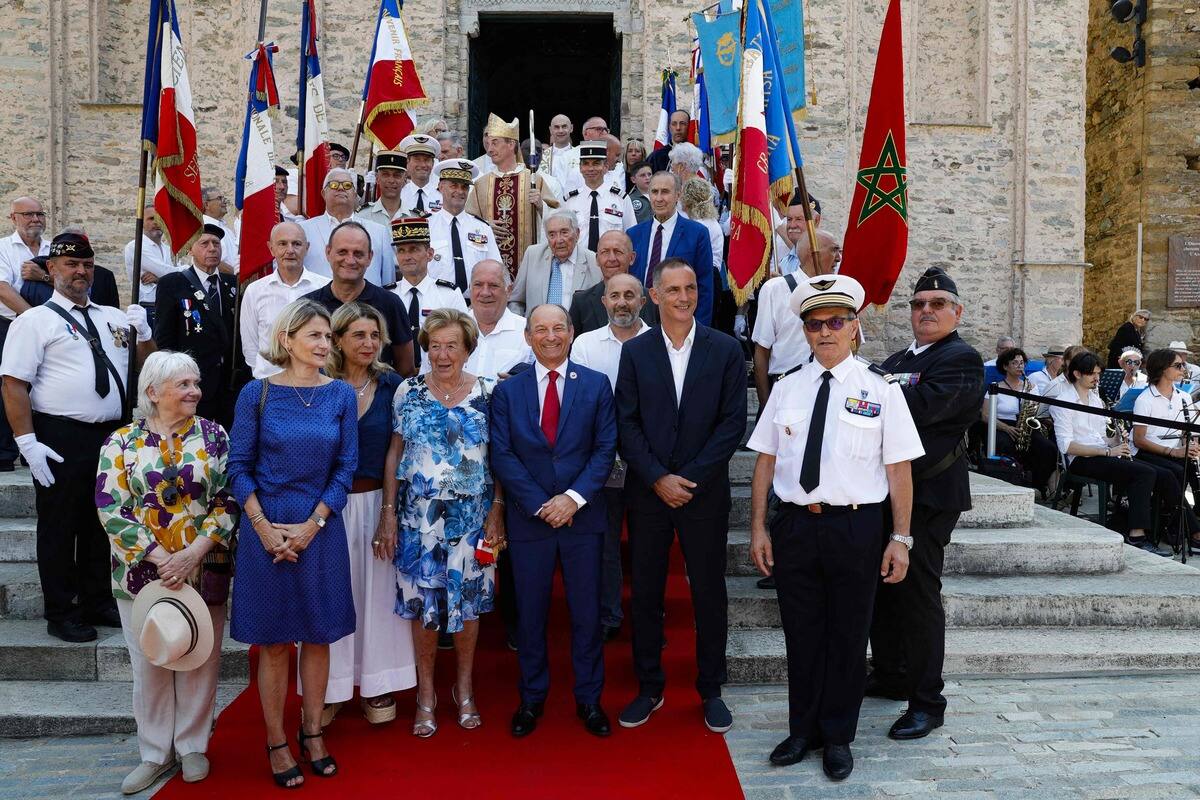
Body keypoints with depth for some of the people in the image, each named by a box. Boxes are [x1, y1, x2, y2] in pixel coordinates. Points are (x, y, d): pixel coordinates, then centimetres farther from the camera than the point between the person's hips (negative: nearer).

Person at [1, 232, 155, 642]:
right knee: (59, 527, 4)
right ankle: (60, 613, 18)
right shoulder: (35, 321, -3)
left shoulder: (114, 318, 13)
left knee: (103, 523, 15)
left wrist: (143, 333, -2)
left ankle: (97, 603, 30)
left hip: (111, 435, 6)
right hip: (60, 441, -5)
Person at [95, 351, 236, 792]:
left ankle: (192, 745, 28)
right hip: (142, 570, 0)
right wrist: (159, 557, -16)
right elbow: (110, 509, -7)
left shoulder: (213, 436, 0)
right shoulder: (122, 442, -1)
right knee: (150, 663, 10)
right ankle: (155, 751, 28)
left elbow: (227, 501, -4)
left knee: (200, 659, 9)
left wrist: (195, 552, -17)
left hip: (204, 570, 0)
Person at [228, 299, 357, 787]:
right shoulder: (257, 393, -4)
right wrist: (265, 527, -12)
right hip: (267, 530, -1)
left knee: (318, 635, 11)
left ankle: (312, 733, 27)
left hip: (321, 529, 2)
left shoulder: (341, 395, 0)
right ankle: (276, 742, 22)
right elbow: (239, 466, -3)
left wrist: (311, 524, -9)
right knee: (274, 640, 8)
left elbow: (346, 467, 0)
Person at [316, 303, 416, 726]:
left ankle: (378, 683, 25)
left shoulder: (392, 385, 0)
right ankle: (329, 688, 23)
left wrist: (391, 511, -7)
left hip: (377, 502, 1)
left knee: (377, 592, 9)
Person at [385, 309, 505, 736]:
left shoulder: (487, 392, -3)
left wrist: (496, 510, -6)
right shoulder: (408, 392, -1)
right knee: (422, 604, 7)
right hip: (419, 517, 0)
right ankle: (426, 692, 26)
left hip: (471, 516, 0)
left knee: (468, 601, 11)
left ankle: (464, 688, 31)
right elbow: (394, 455, 2)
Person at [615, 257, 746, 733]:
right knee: (645, 594, 9)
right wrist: (659, 478, -11)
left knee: (709, 594, 8)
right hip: (647, 493, 1)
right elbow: (627, 424, -1)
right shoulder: (634, 351, 3)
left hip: (705, 492, -1)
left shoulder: (726, 349, -1)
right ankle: (649, 688, 25)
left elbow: (733, 422, -5)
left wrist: (690, 478, -12)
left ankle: (710, 690, 24)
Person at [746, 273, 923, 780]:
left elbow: (899, 469, -4)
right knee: (801, 636, 13)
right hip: (794, 525, 2)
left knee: (846, 638, 11)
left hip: (855, 528, -2)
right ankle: (803, 731, 31)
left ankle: (838, 738, 30)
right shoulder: (786, 389, 5)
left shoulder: (880, 390, -3)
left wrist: (900, 539, -8)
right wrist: (758, 528, 3)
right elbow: (765, 462, 6)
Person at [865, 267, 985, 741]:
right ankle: (889, 675, 32)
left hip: (928, 495, -8)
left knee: (918, 593, -3)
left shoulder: (962, 359, -8)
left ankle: (927, 703, 9)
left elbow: (922, 406, -23)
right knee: (883, 586, 16)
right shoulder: (898, 360, 18)